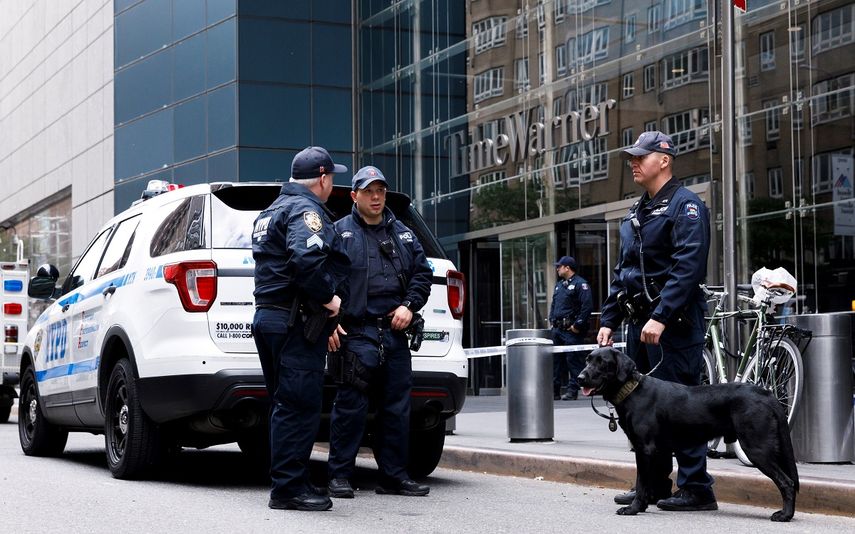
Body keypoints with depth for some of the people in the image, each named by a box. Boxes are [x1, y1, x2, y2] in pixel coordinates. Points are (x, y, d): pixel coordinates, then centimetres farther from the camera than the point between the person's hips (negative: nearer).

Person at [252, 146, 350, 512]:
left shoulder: (272, 211, 24)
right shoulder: (305, 210, -10)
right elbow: (305, 259, -27)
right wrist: (329, 297, -16)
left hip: (267, 316, 11)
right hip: (295, 321, -11)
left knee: (287, 406, 14)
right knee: (299, 407, -9)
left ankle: (288, 484, 18)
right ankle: (289, 488, -10)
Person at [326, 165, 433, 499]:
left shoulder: (402, 234, 18)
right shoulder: (340, 232, 3)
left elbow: (423, 273, 18)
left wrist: (409, 305, 1)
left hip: (395, 333, 5)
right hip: (356, 334, -5)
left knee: (397, 408, 7)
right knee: (350, 406, -6)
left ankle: (394, 476, 15)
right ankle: (339, 475, 2)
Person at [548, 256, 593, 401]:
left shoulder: (580, 284, -7)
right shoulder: (559, 284, 20)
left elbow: (587, 307, -15)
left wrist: (577, 325, -16)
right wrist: (552, 320, 14)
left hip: (571, 330, -9)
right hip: (557, 329, 9)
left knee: (573, 361, -6)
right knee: (556, 361, 9)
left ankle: (572, 391, -4)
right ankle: (554, 391, 13)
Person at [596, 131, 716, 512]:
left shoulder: (685, 206, -8)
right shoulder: (636, 213, 20)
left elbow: (688, 267, -19)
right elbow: (622, 270, 23)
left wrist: (661, 317, -25)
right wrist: (609, 319, 15)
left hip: (673, 321, -9)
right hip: (640, 321, 9)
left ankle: (696, 489, -5)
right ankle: (654, 483, 20)